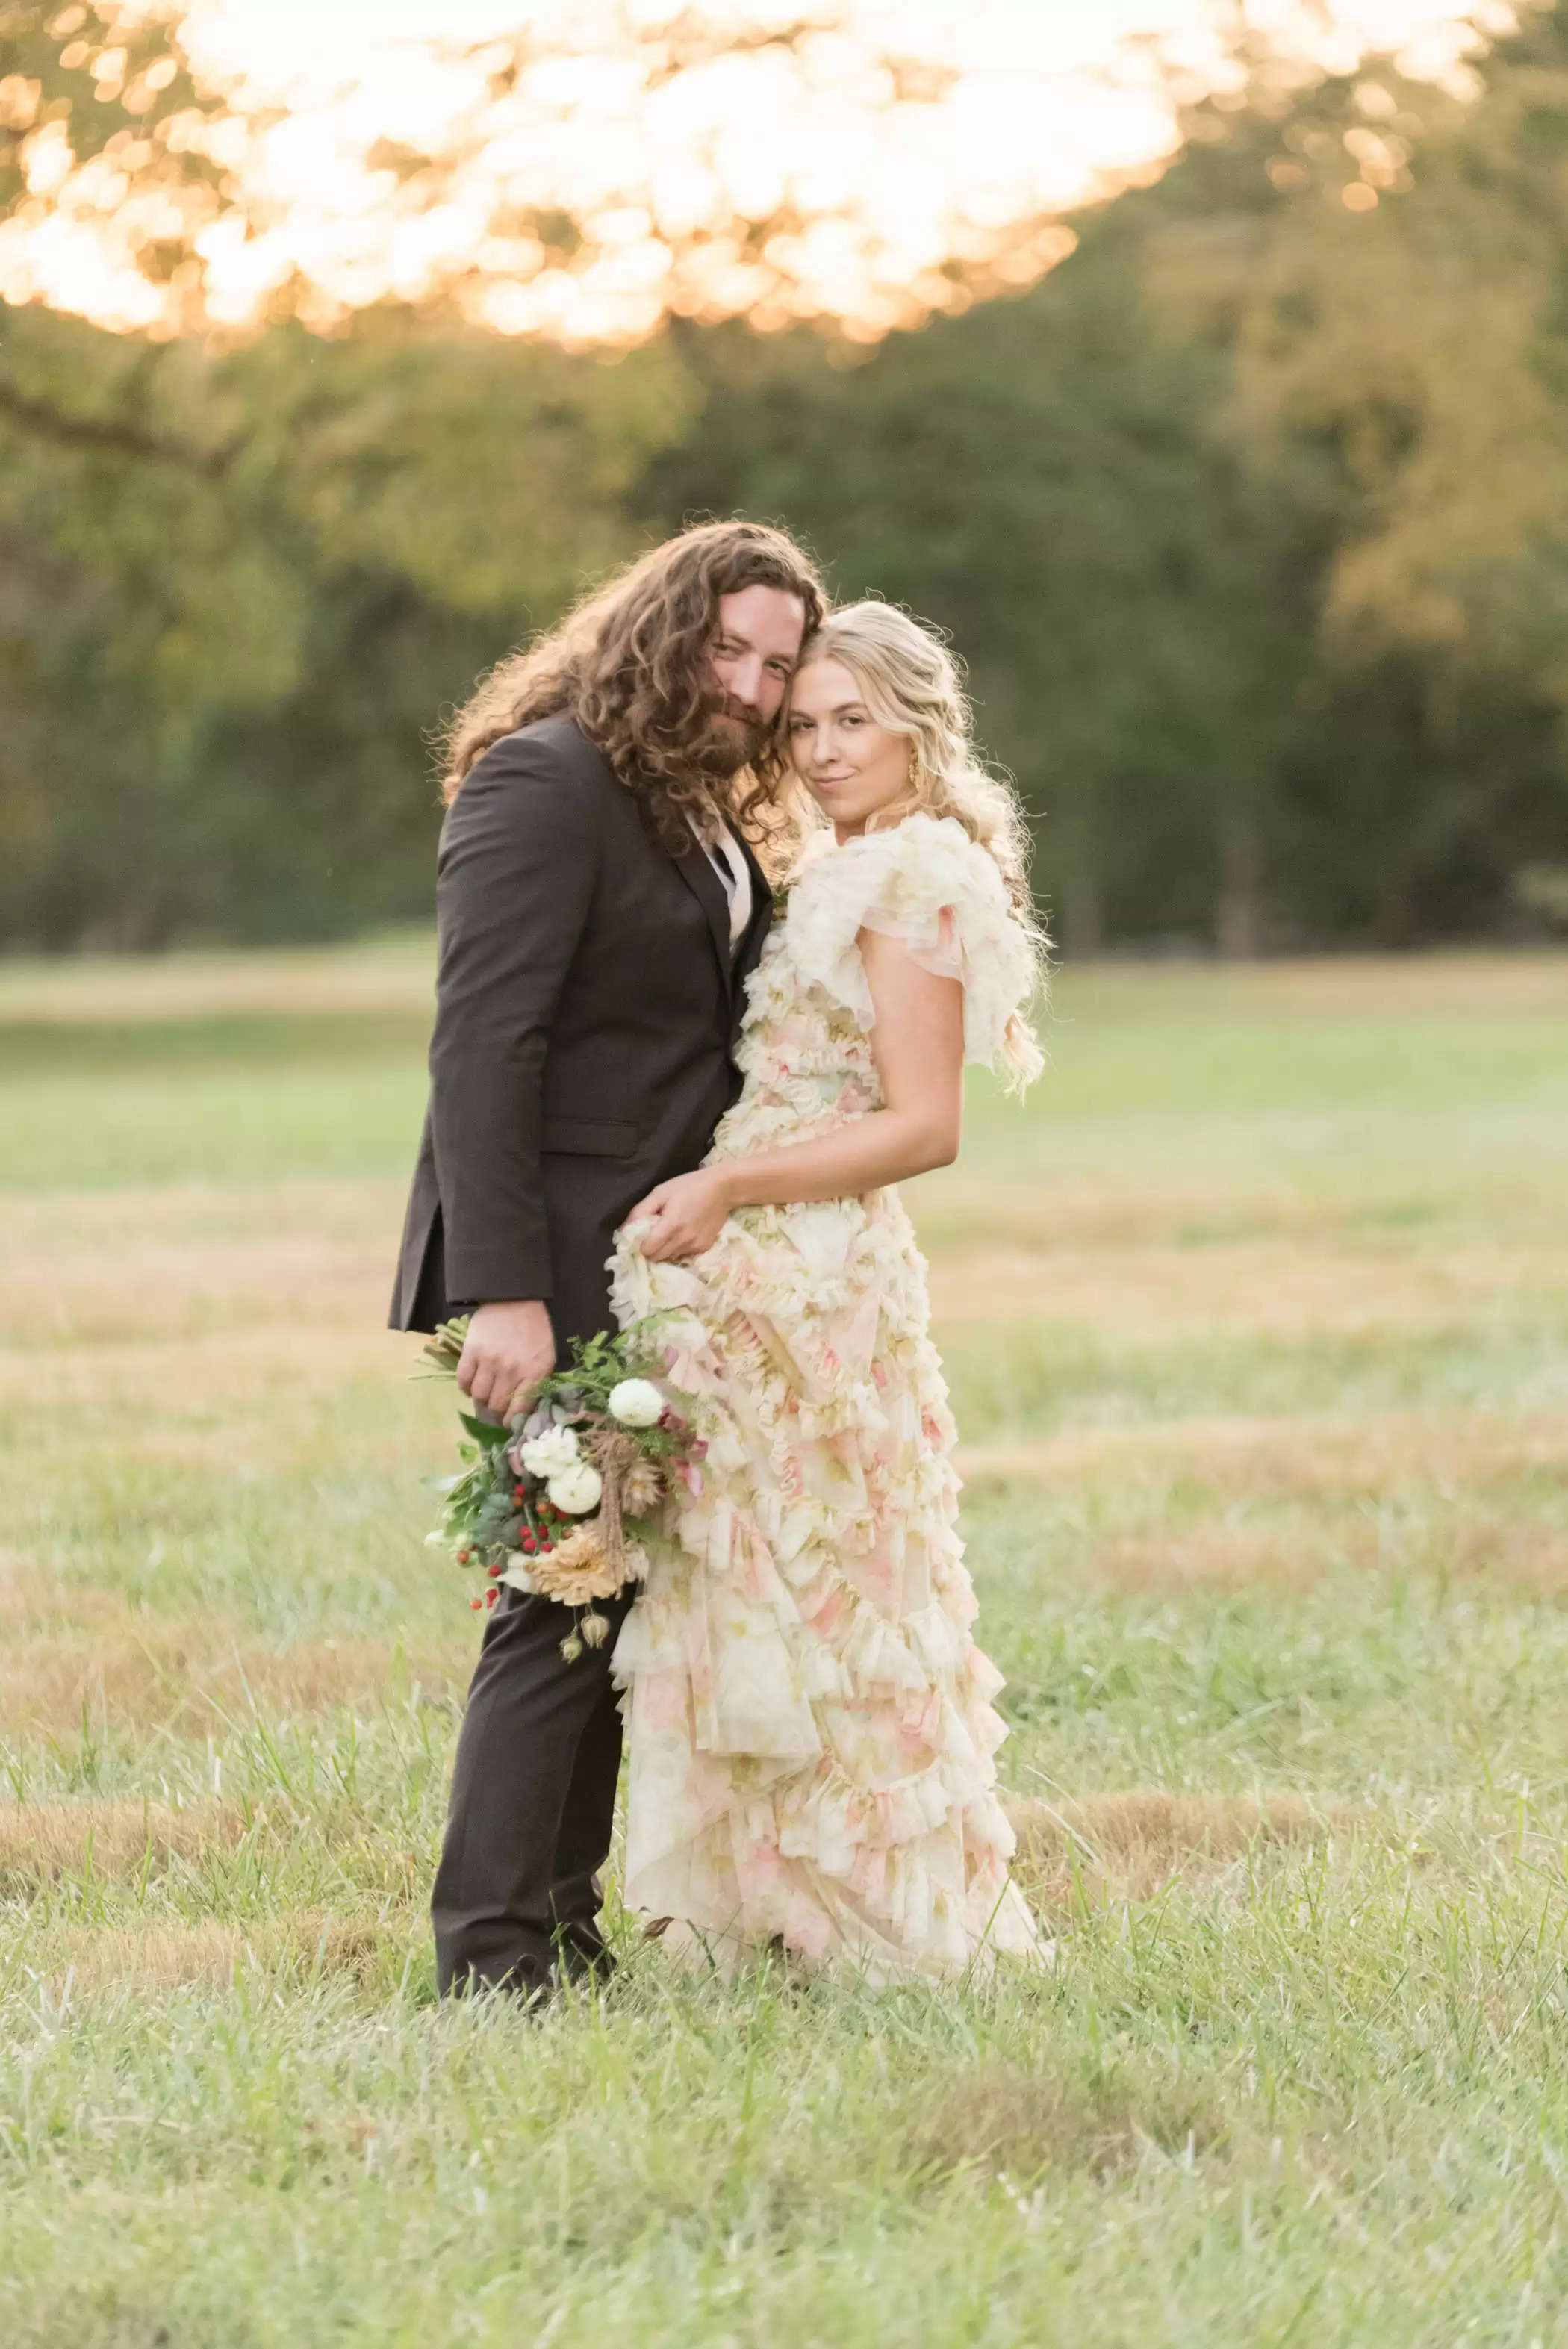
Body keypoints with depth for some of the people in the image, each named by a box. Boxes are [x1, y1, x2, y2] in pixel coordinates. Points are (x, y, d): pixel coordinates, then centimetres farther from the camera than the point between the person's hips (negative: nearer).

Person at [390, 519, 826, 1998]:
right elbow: (479, 1042, -19)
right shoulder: (546, 780, -13)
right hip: (560, 1266, -9)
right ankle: (491, 1958, -5)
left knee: (607, 1594, 10)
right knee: (561, 1597, -9)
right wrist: (501, 1292, -24)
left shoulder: (708, 814, 16)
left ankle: (564, 1930, 16)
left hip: (656, 1263, 9)